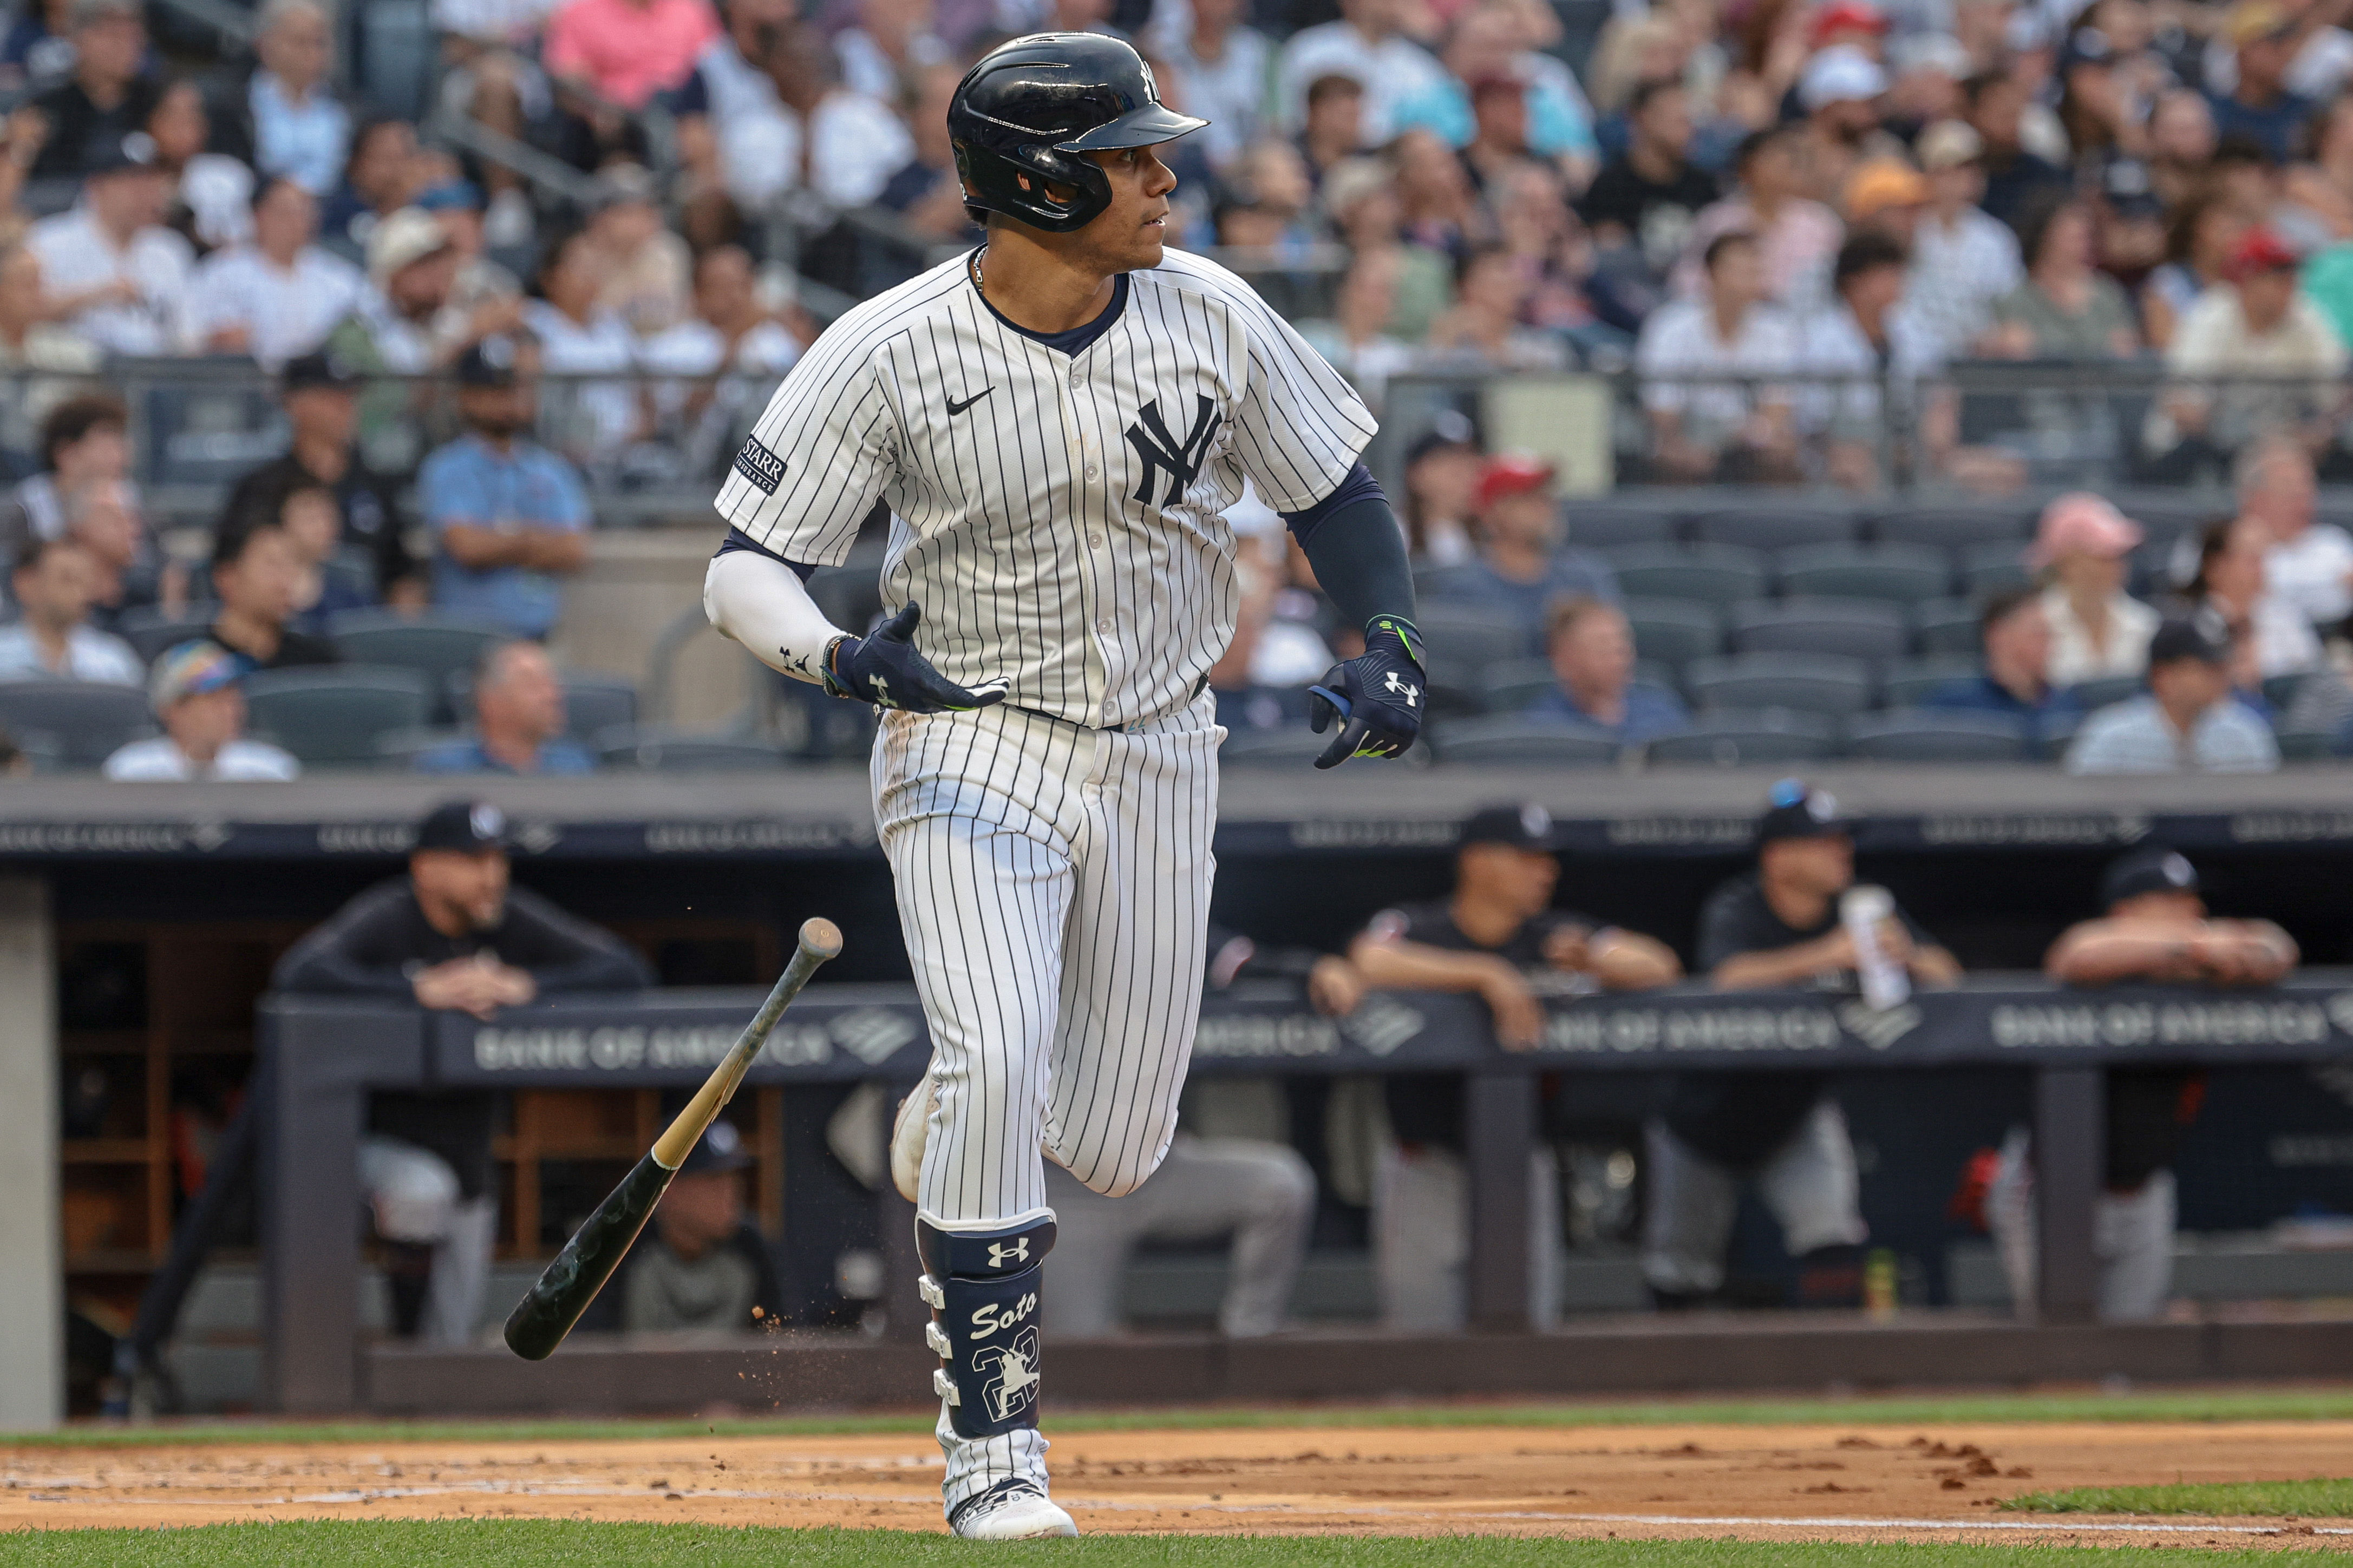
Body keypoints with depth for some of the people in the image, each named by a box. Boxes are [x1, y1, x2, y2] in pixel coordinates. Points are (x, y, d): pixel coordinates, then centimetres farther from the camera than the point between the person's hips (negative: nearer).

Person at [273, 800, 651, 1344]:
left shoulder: (514, 921, -4)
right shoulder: (385, 920, -17)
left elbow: (627, 969, -8)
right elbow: (297, 976, -35)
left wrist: (527, 985, -25)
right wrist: (423, 989, -42)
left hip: (466, 1153, 5)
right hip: (381, 1145, -5)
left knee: (453, 1339, 7)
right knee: (423, 1193, -37)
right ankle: (404, 1343, -18)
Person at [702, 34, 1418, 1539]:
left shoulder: (1209, 317, -8)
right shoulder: (889, 354, -16)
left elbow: (1336, 488, 6)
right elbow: (746, 567, -13)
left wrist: (1391, 647, -10)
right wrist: (841, 653, -34)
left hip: (1157, 751, 3)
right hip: (971, 740, -3)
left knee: (1111, 1146, 6)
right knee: (997, 1067, -22)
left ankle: (958, 1116, 43)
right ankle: (990, 1445, -12)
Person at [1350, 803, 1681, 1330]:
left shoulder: (1558, 937, 5)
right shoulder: (1414, 928, -5)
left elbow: (1660, 967, -3)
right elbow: (1373, 964, -27)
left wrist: (1594, 963, -24)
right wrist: (1487, 976, -32)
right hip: (1425, 1162, -3)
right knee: (1420, 1322, -3)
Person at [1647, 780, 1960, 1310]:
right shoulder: (1735, 911, -23)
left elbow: (1945, 976, -14)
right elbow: (1732, 979, -43)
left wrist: (1908, 958, -38)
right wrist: (1828, 955, -56)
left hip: (1799, 1114, 2)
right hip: (1708, 1113, -2)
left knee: (1831, 1225, -23)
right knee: (1684, 1271, 10)